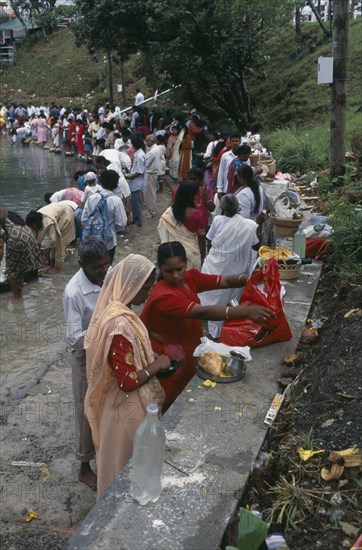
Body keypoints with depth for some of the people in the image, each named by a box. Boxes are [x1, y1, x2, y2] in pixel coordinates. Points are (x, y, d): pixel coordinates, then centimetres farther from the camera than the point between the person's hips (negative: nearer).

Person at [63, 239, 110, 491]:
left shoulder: (111, 275, -10)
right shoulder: (74, 293, -28)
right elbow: (74, 338, -25)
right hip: (88, 358, -6)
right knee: (88, 412, 12)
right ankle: (85, 468, 33)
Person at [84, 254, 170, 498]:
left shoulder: (117, 311, -2)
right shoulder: (120, 325, -33)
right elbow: (128, 381, -30)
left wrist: (152, 357, 3)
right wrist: (157, 365, -17)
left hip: (122, 404, 10)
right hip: (127, 409, -10)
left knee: (123, 461, 29)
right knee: (127, 465, 14)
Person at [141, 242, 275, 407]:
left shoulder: (190, 277, -7)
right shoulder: (163, 296, -30)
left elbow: (225, 281, -12)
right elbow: (203, 312, -41)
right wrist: (246, 311, -48)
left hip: (189, 349, 7)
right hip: (171, 360, -7)